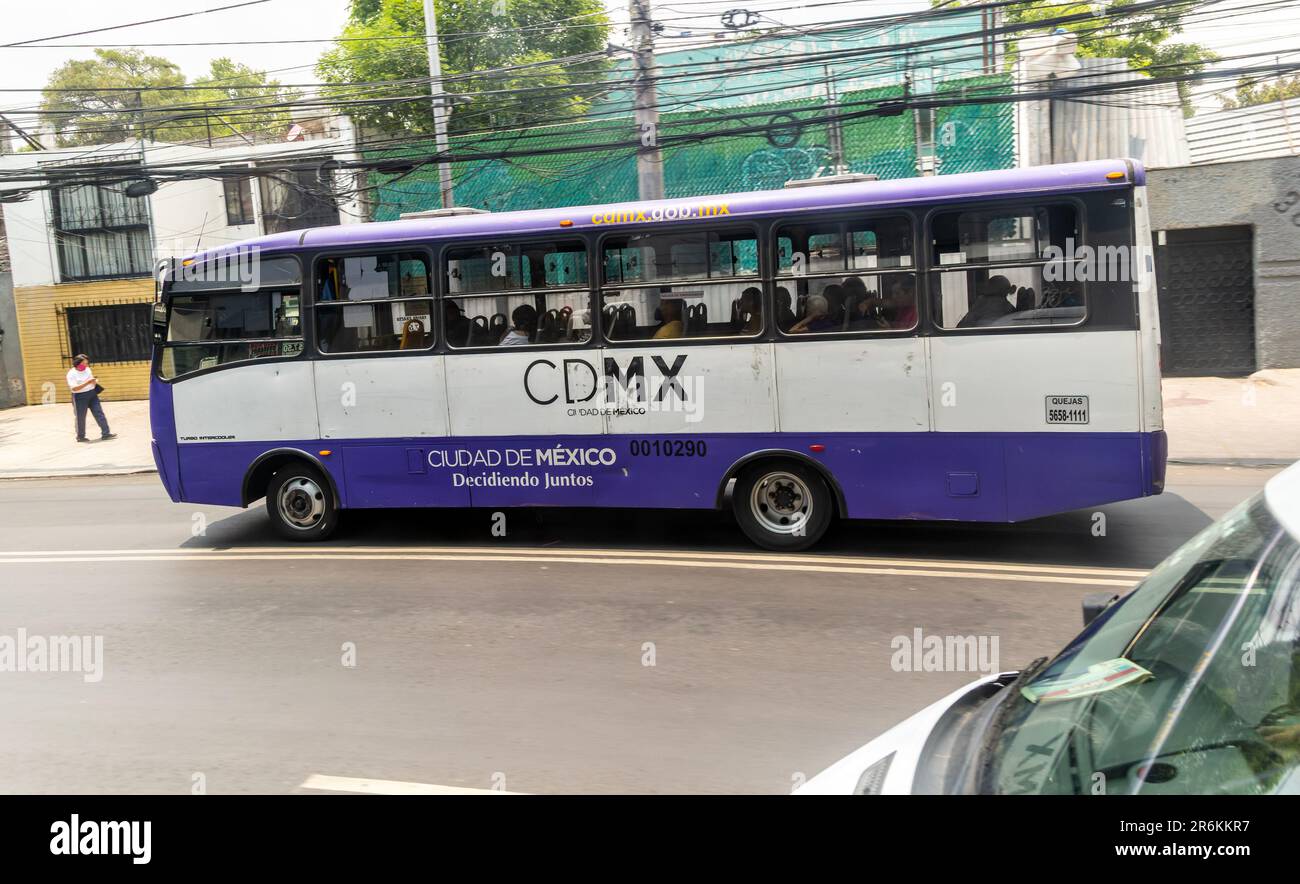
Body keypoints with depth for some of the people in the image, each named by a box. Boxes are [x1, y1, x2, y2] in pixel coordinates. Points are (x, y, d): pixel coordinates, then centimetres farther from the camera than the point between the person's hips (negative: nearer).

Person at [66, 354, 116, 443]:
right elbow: (74, 388, -21)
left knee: (99, 413, -1)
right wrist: (87, 382, -28)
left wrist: (94, 382, -8)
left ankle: (106, 433, 0)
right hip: (80, 397, -5)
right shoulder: (71, 374, -12)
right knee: (81, 418, 5)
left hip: (92, 395, 5)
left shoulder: (87, 369, 7)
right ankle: (80, 437, 20)